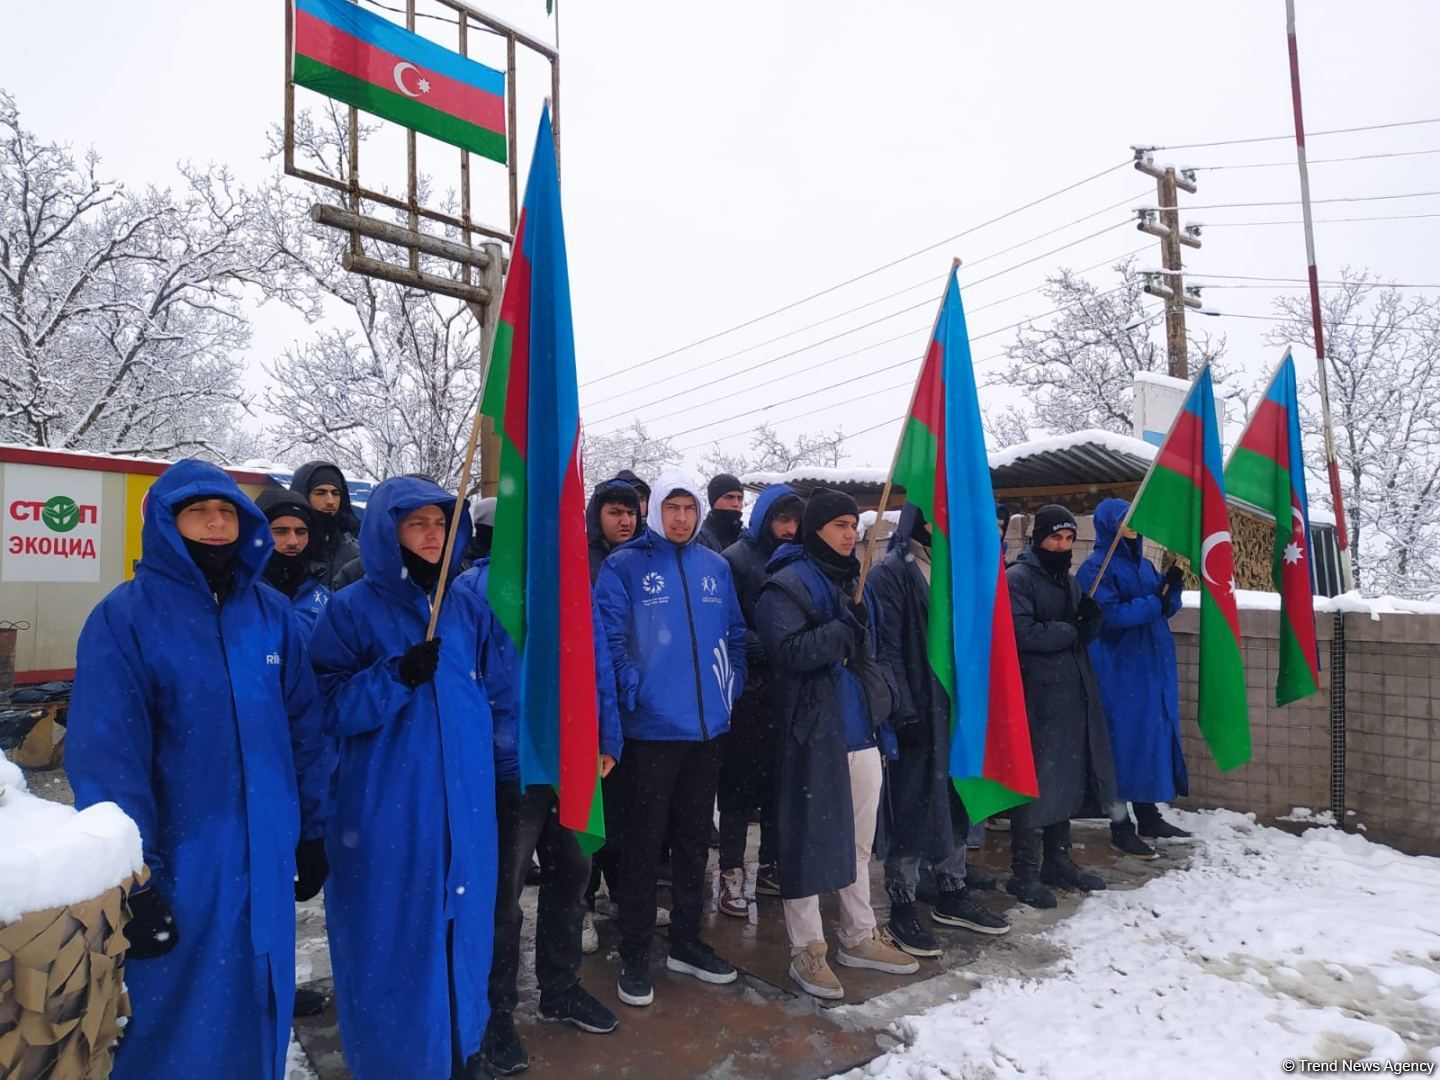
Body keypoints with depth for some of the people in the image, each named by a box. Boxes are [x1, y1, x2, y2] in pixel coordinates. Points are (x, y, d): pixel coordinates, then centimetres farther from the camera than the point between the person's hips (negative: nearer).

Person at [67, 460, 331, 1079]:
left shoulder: (271, 613, 3)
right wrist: (131, 878, -14)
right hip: (177, 862, -3)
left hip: (265, 859, 4)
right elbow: (106, 754, -12)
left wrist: (312, 833, 7)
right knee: (174, 1027, 11)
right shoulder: (125, 616, -9)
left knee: (257, 1012, 19)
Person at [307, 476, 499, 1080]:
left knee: (461, 921, 14)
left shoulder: (466, 607, 8)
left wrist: (492, 756, 11)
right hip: (387, 805, -4)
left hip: (464, 798, 4)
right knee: (394, 930, 4)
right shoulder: (352, 609, -5)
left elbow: (495, 688, 17)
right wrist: (396, 677, -23)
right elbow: (328, 707, -10)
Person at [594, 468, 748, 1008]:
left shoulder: (715, 567, 8)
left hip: (707, 726, 5)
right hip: (651, 728, -5)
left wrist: (729, 687, 4)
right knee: (644, 844, 5)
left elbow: (734, 635, 14)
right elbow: (609, 637, -11)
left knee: (694, 840, 16)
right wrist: (632, 693, -16)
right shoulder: (624, 566, -7)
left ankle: (686, 941, 33)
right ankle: (635, 956, 21)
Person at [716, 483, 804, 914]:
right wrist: (768, 649, -20)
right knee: (741, 781, 1)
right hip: (748, 688, -5)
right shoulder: (735, 559, -5)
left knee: (780, 780, 11)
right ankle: (732, 873, 12)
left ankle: (771, 866, 24)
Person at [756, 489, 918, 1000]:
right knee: (809, 838, 1)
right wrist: (845, 628, -21)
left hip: (858, 728, 8)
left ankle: (859, 936, 30)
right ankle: (806, 949, 15)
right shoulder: (786, 585, -8)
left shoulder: (850, 579, 16)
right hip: (812, 732, -7)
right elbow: (790, 652, -20)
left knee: (859, 837, 15)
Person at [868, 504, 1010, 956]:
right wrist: (903, 710, -18)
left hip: (952, 707, 7)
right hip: (917, 713, -7)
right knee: (911, 807, 1)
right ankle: (902, 906, 14)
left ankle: (952, 894, 31)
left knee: (954, 799, 16)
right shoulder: (890, 574, -10)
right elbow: (886, 649, -14)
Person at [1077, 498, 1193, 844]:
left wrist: (1173, 585, -4)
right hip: (1119, 672, -7)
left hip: (1154, 667, 8)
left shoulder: (1145, 565, 15)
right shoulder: (1095, 568, -9)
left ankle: (1149, 815, 24)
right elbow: (1110, 614, -19)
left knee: (1154, 736, 11)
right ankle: (1120, 826, 6)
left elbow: (1165, 610, 14)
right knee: (1124, 742, -4)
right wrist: (1156, 602, -15)